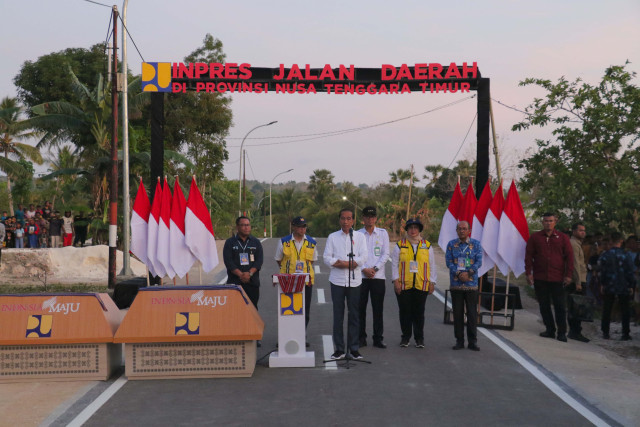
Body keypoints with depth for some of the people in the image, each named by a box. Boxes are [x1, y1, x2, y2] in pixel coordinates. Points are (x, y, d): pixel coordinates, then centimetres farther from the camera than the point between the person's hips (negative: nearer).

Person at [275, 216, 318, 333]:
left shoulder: (311, 242, 5)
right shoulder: (284, 242, 1)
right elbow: (278, 259, 12)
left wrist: (304, 269, 4)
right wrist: (286, 271, 4)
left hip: (306, 281, 2)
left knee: (305, 310, 5)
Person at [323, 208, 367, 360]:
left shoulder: (359, 236, 7)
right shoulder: (332, 237, 7)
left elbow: (363, 258, -4)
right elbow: (327, 258, -2)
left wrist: (339, 262, -10)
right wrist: (351, 263, -11)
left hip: (354, 281, 0)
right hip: (337, 281, 0)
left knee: (354, 315, 3)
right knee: (338, 315, 2)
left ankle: (354, 349, 12)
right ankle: (339, 349, 9)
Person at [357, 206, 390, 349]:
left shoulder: (383, 233, 8)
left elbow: (385, 254, 2)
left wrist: (374, 268, -9)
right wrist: (364, 269, -11)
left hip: (378, 276, 0)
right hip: (361, 276, 0)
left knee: (378, 309, 3)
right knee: (360, 308, 2)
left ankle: (378, 338, 10)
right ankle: (361, 338, 11)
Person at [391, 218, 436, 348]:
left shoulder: (427, 246, 10)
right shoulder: (400, 245, 7)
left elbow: (432, 266, 11)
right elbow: (394, 264, 5)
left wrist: (432, 283, 5)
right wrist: (396, 281, -4)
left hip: (421, 285, 1)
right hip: (403, 285, -1)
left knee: (419, 313, 4)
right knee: (405, 312, 4)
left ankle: (419, 339, 14)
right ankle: (405, 337, 16)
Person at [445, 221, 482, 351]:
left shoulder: (476, 244, 5)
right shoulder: (451, 244, 6)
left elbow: (479, 262, -3)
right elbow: (448, 262, -2)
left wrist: (468, 273, -16)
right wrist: (459, 274, -15)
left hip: (471, 284, -1)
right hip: (456, 285, 1)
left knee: (472, 313, 2)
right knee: (457, 313, 5)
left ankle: (472, 341, 11)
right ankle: (459, 341, 14)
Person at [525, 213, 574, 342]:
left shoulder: (562, 238, 5)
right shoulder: (534, 237, 7)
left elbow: (569, 257, 4)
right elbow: (528, 256, 6)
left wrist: (568, 275, -2)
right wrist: (528, 273, -2)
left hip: (557, 278, -2)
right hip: (540, 278, 2)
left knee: (560, 306, 0)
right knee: (544, 305, 8)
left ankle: (562, 332, 7)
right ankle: (550, 330, 18)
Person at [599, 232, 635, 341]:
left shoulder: (605, 255, -4)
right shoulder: (625, 255, -9)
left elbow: (602, 271, 1)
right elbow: (630, 272, -5)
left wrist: (602, 284, 10)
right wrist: (631, 286, 3)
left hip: (609, 287, 1)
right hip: (623, 287, -1)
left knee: (606, 310, 9)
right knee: (624, 311, 7)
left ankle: (605, 333, 11)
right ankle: (625, 334, 7)